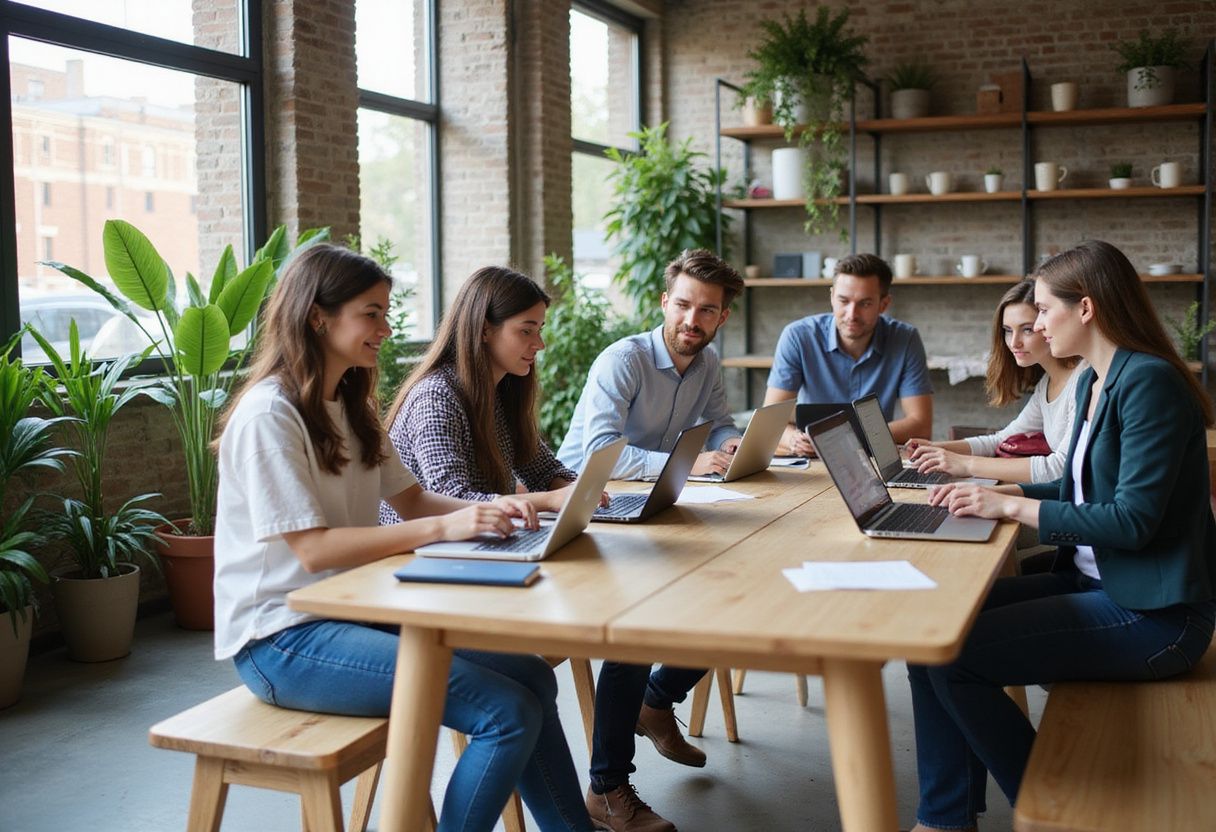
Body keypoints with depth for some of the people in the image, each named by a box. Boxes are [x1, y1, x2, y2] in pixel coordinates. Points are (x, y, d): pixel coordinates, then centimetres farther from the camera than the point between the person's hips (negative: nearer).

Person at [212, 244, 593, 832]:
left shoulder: (350, 405, 12)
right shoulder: (268, 415, -16)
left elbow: (410, 500, 13)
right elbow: (312, 550, -22)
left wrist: (488, 509, -7)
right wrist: (443, 529, -28)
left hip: (350, 611, 9)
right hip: (282, 638, -9)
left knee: (532, 677, 0)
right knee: (506, 713, -20)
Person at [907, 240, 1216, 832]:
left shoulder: (1149, 382, -18)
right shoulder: (1091, 382, 11)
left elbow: (1132, 518, -23)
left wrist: (1010, 506, -17)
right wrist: (996, 490, 6)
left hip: (1153, 612, -9)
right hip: (1094, 582, 9)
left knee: (951, 655, -17)